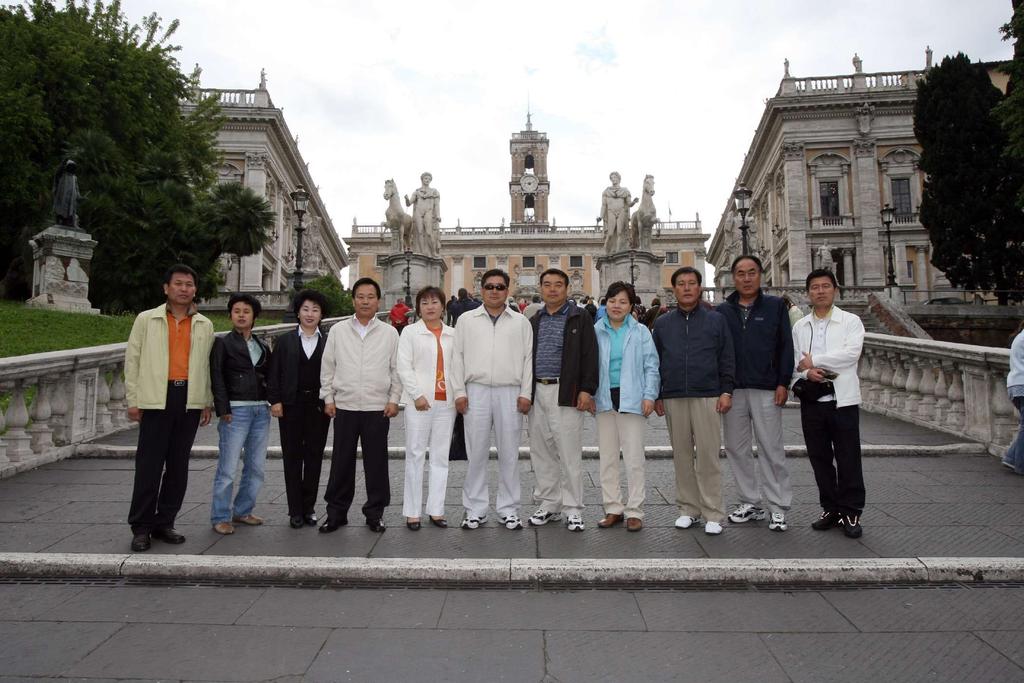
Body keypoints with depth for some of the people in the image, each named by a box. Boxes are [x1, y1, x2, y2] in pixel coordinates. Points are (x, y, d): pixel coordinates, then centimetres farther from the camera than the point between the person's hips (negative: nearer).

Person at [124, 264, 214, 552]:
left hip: (190, 400, 3)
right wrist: (133, 400, -1)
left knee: (178, 464, 8)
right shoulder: (146, 319, 6)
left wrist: (207, 402, 9)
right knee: (149, 464, -1)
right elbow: (133, 360, 4)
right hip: (156, 399, -2)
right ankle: (141, 527, 10)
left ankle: (164, 523, 19)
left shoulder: (205, 325, 11)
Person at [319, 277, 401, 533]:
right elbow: (327, 367, 8)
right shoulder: (338, 330, 6)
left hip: (378, 407, -1)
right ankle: (336, 512, 21)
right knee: (342, 462, 7)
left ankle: (375, 512, 19)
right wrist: (328, 398, 3)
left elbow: (397, 369, 5)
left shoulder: (390, 333, 4)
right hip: (344, 406, 1)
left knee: (376, 462, 5)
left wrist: (394, 399, -1)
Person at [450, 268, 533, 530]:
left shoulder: (521, 322, 10)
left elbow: (528, 358, 6)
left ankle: (508, 509, 17)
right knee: (476, 453, 4)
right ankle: (475, 509, 15)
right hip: (476, 391, 0)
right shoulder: (466, 320, 10)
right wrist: (459, 391, -2)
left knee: (509, 453, 5)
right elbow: (457, 357, 6)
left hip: (510, 393, 0)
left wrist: (526, 393, -2)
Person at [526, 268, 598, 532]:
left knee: (569, 453, -2)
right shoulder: (534, 321, 17)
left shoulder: (579, 317, 1)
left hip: (566, 393, -5)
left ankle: (573, 509, 8)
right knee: (541, 452, 9)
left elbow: (589, 355, -5)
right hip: (537, 392, 5)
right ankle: (548, 505, 21)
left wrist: (586, 389, -13)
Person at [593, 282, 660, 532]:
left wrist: (650, 394, -6)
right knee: (607, 457, 9)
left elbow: (651, 366, 3)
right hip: (605, 399, 2)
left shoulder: (641, 332, 4)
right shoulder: (595, 332, 6)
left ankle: (634, 511, 10)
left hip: (631, 399, -2)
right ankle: (613, 508, 21)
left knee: (634, 457, -1)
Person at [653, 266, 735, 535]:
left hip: (707, 397, -2)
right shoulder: (662, 324, 11)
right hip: (673, 399, 2)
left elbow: (727, 359, 5)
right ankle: (688, 509, 18)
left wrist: (726, 392, -3)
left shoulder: (716, 320, 6)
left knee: (708, 456, -2)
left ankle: (713, 514, 7)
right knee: (682, 456, 7)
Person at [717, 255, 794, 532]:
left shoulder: (775, 306, 5)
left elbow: (786, 346, 1)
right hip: (732, 390, 3)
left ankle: (778, 507, 11)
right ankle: (750, 502, 20)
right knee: (737, 449, 8)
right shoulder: (723, 311, 9)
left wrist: (783, 383, -6)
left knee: (771, 449, 1)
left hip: (766, 390, -3)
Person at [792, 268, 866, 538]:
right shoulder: (799, 327, 12)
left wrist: (813, 360, -11)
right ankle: (830, 508, 21)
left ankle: (851, 512, 12)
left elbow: (851, 353, -14)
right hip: (811, 401, 3)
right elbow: (793, 364, 6)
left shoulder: (851, 321, 2)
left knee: (848, 459, 1)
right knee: (820, 458, 9)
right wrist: (807, 373, -15)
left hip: (843, 400, -3)